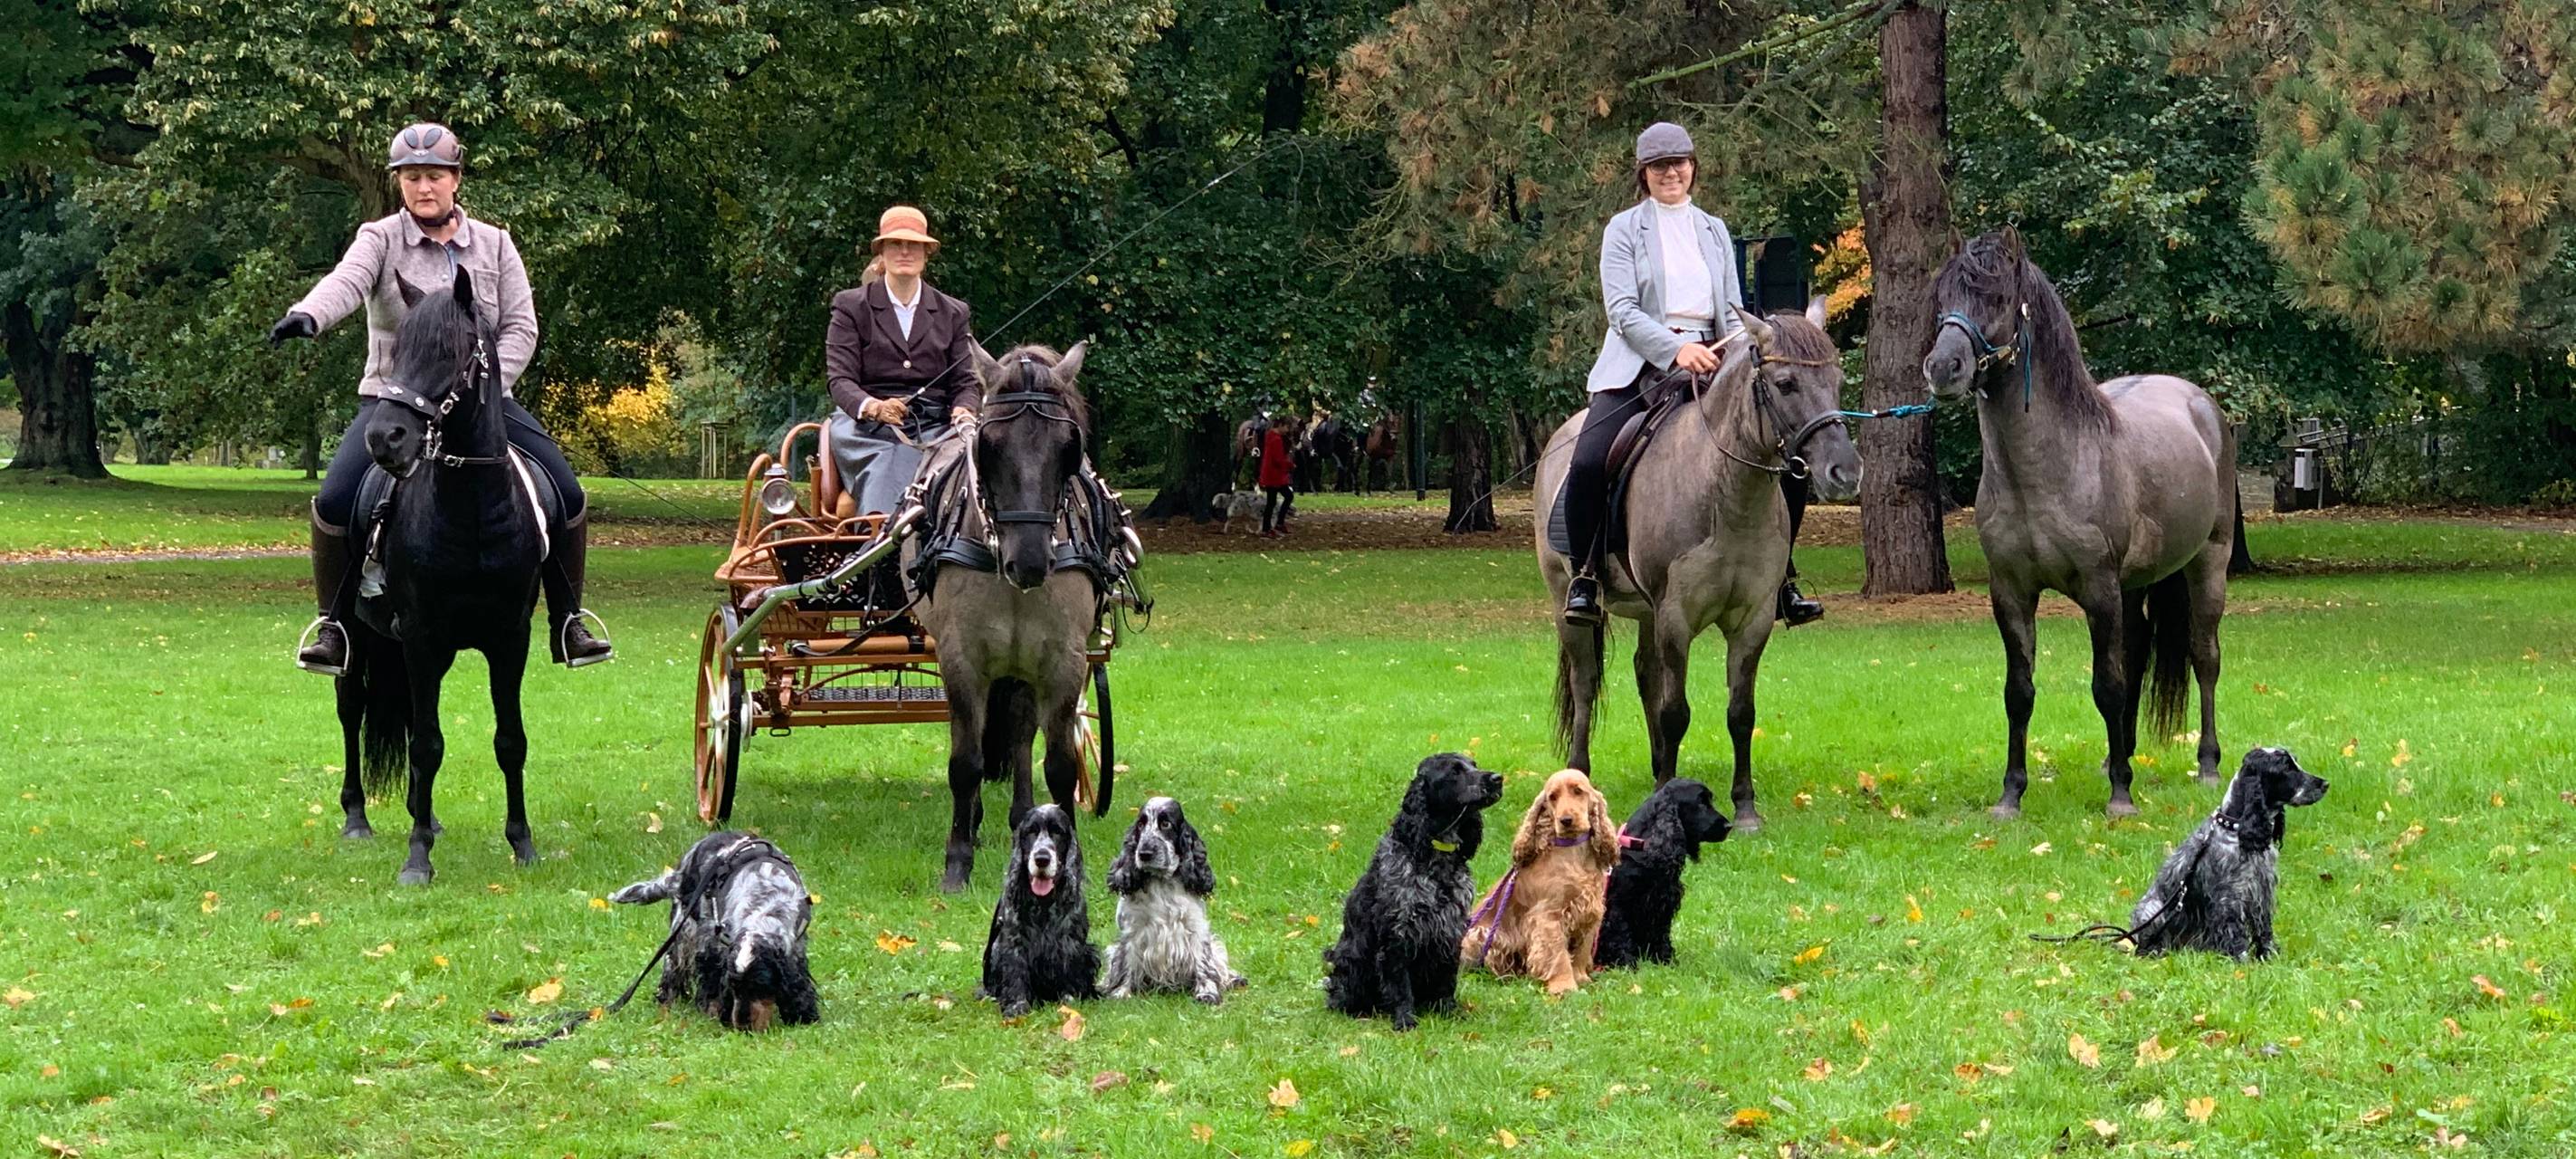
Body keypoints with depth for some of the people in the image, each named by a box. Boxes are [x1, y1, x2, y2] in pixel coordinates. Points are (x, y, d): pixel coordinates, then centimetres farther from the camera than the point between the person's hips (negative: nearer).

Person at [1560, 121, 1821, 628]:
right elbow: (1622, 310, -6)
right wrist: (1676, 348, -21)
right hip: (1639, 364, -3)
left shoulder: (1714, 231, 18)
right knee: (1589, 462, -28)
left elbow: (1733, 311, 15)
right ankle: (1585, 576, -9)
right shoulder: (1624, 229, 5)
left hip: (1708, 361, 4)